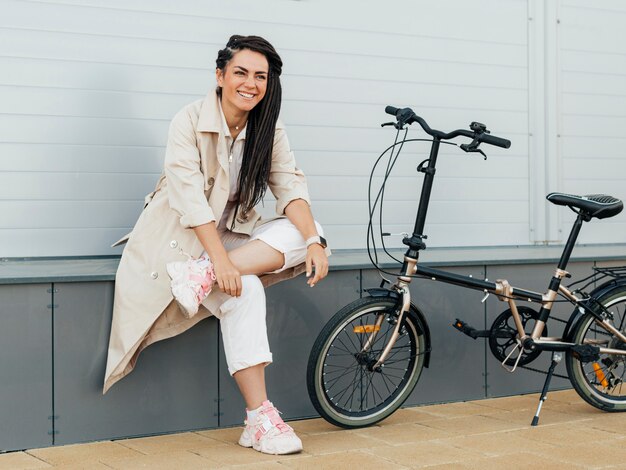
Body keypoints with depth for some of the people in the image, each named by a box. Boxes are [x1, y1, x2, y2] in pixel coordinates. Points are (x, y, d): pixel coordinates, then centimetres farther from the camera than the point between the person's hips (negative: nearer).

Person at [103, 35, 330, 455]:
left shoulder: (270, 130, 1)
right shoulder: (190, 121, -15)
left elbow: (290, 187, -10)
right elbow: (189, 193, -25)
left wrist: (314, 242, -28)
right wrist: (220, 259, -35)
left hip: (232, 234, 6)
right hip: (182, 240, -6)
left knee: (302, 232, -19)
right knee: (244, 292, -30)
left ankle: (201, 276, -32)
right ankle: (260, 420, -28)